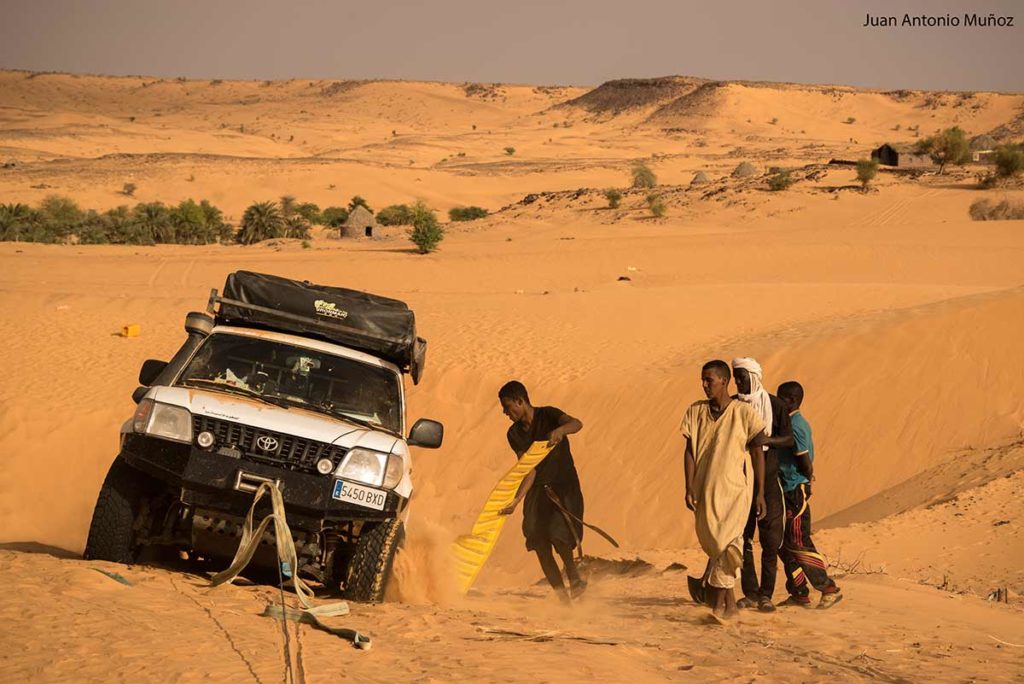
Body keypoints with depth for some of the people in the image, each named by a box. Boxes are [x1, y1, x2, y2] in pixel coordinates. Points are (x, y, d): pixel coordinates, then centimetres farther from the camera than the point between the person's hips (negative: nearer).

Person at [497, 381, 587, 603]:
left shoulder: (547, 415, -11)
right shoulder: (514, 434, 3)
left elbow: (576, 423, -31)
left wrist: (559, 430, -53)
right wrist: (516, 500, -19)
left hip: (564, 486, -5)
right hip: (537, 491, 5)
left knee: (557, 533, -27)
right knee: (540, 546, -2)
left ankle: (574, 576, -4)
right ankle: (563, 599, 8)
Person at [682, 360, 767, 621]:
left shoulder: (744, 413, -5)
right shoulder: (695, 412, 4)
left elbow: (757, 452, -1)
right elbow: (689, 451, 6)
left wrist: (760, 493, -2)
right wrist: (689, 488, -1)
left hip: (735, 488, -4)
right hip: (705, 489, 4)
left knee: (727, 543, -13)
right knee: (711, 543, 8)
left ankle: (718, 597, -4)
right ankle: (729, 599, 21)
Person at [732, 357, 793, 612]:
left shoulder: (774, 405, -1)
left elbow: (788, 439, -2)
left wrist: (764, 440, -18)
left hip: (767, 478, -2)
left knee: (770, 539, -4)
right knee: (742, 537, 2)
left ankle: (766, 594, 1)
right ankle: (750, 593, 9)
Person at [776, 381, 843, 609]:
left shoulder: (794, 426, -17)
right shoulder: (797, 423, 14)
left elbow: (805, 462, -17)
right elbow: (805, 460, 19)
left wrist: (806, 480, -2)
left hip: (794, 491, -10)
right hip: (788, 491, 10)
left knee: (798, 544, -7)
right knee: (786, 544, 11)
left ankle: (829, 589, -2)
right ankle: (799, 594, 14)